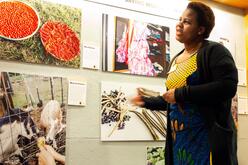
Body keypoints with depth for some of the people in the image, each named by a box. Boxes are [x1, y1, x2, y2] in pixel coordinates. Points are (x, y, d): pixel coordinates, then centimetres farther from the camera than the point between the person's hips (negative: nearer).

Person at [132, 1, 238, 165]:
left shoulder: (214, 51, -8)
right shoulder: (175, 60, 15)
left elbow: (228, 87, -23)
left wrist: (181, 93, -20)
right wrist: (147, 101, 18)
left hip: (208, 136, -7)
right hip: (179, 137, 7)